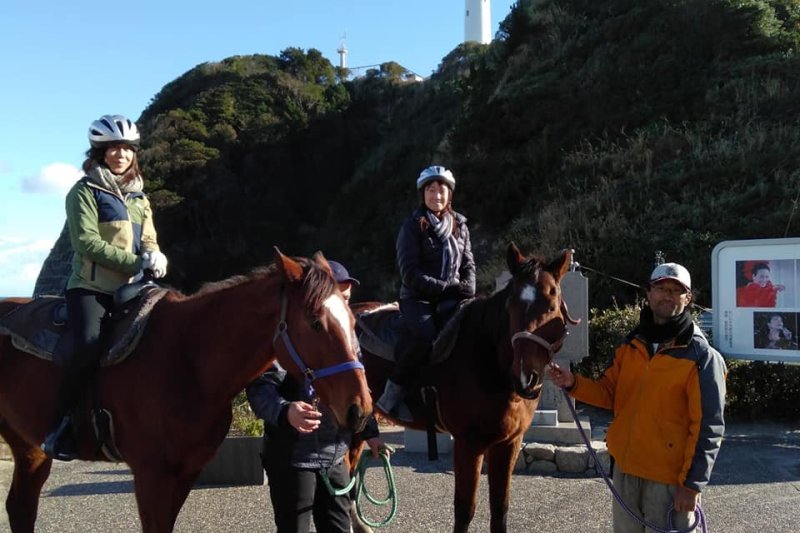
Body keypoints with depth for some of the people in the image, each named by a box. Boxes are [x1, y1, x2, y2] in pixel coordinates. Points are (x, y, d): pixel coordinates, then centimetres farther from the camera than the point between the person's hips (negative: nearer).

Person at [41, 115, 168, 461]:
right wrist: (135, 263, -20)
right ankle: (60, 426, -15)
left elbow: (149, 241, 15)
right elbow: (87, 243, -12)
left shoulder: (138, 198, 20)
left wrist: (154, 258, -10)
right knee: (89, 345, -29)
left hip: (130, 289, 7)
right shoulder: (86, 192, -1)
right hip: (90, 288, -7)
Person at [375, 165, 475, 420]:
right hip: (417, 298, -4)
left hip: (451, 298, 4)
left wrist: (467, 290, -3)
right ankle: (393, 391, -22)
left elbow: (468, 264, 18)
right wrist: (447, 287, -16)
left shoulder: (460, 226, 14)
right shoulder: (412, 227, -1)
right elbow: (410, 274, -9)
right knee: (426, 332, -36)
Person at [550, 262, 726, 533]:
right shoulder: (632, 344, 7)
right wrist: (574, 383, -5)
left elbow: (708, 427, -14)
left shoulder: (702, 357, -12)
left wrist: (692, 483, -17)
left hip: (670, 477, -6)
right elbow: (610, 393, 13)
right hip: (625, 468, 6)